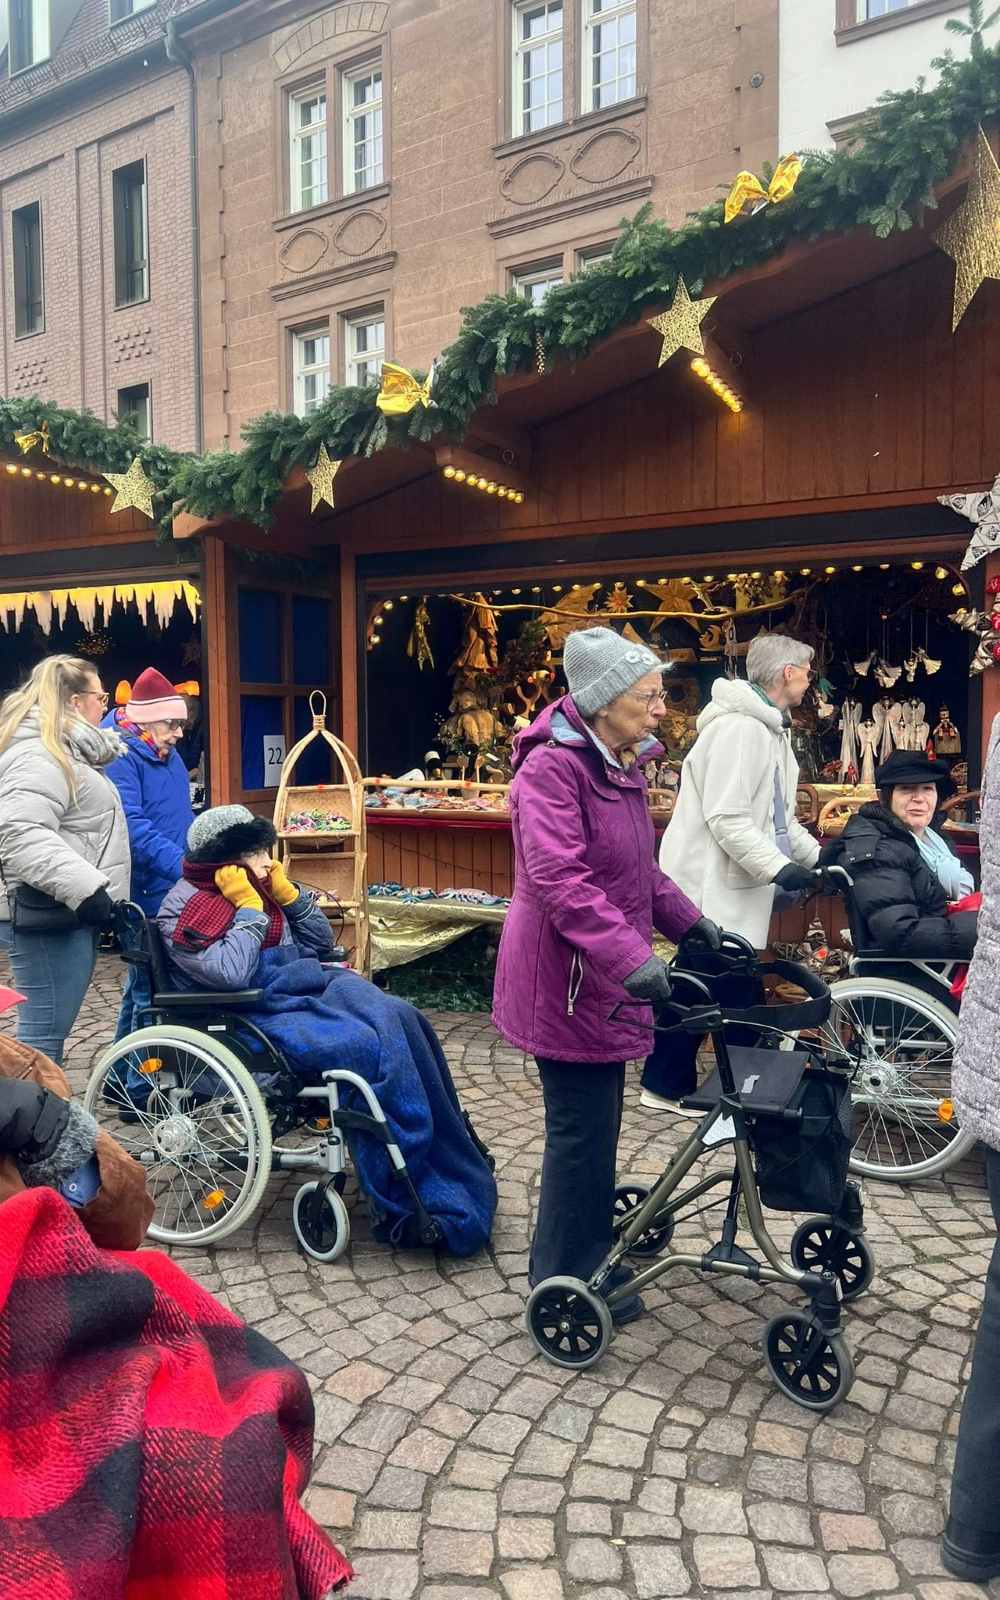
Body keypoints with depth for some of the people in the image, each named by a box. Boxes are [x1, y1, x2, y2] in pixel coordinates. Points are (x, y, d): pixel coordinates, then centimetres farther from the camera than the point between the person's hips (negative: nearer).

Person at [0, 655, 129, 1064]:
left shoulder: (65, 749, 20)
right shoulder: (39, 754, -15)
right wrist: (83, 887, -34)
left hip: (63, 913, 11)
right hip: (47, 917, -11)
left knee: (48, 1030, 16)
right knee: (43, 1034, -6)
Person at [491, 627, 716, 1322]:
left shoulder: (622, 765, 12)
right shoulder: (553, 766, -19)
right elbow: (557, 879, -31)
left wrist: (692, 923, 15)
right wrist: (630, 957, -38)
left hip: (601, 977, 10)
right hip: (564, 978, -10)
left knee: (596, 1123, 20)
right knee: (583, 1128, 1)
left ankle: (591, 1259, 38)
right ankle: (568, 1284, 19)